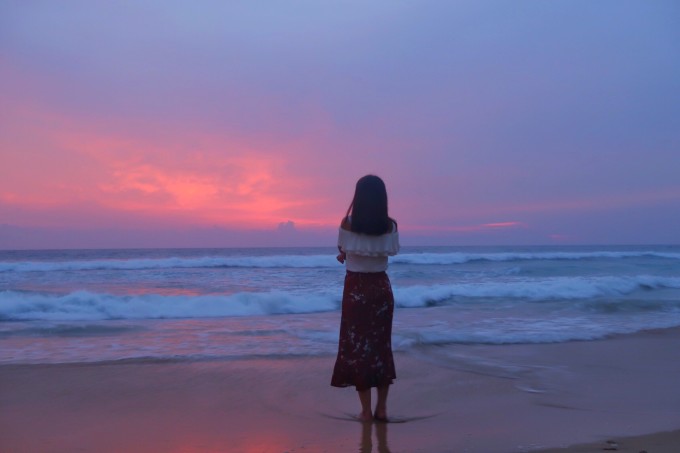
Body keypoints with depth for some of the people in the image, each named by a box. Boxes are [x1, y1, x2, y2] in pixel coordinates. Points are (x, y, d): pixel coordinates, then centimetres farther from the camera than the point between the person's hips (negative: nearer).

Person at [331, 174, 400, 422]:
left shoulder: (348, 223, -11)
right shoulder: (390, 224, -6)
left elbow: (342, 249, 4)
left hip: (355, 288, -2)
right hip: (382, 287, 2)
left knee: (357, 346, 6)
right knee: (381, 345, 13)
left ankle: (366, 410, 8)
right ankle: (382, 407, 19)